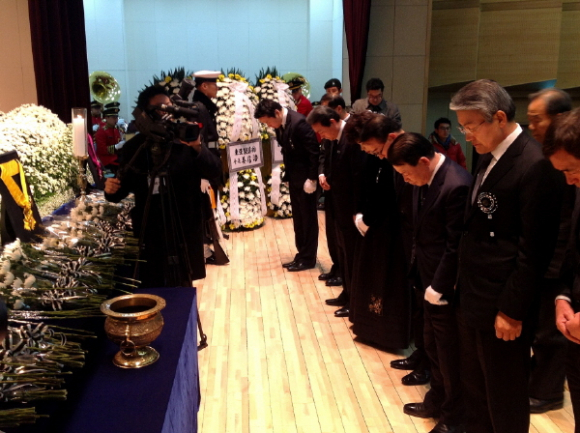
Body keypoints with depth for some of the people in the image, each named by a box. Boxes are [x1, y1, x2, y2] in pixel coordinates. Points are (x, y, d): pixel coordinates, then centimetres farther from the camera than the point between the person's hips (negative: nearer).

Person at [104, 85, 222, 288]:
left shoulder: (185, 141, -4)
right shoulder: (134, 147, 3)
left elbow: (213, 170, -16)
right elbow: (125, 185, 10)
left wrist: (197, 147, -34)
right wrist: (112, 191, -12)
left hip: (183, 231, -1)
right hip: (148, 233, 2)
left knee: (182, 289, 11)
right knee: (150, 290, 11)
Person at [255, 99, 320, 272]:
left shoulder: (298, 122, -23)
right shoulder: (280, 125, 4)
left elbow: (314, 152, -21)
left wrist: (312, 179, -18)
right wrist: (288, 176, 9)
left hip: (306, 179, -8)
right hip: (294, 179, 8)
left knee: (308, 219, 3)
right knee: (298, 220, 15)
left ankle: (308, 258, 14)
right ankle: (301, 255, 25)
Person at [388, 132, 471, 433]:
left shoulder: (457, 185, -26)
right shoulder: (422, 177, 2)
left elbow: (456, 246, -22)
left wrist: (439, 287, -17)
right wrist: (417, 269, 7)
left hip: (446, 286, -8)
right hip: (427, 278, 8)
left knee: (450, 352, 10)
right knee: (433, 348, 22)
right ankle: (437, 402, 42)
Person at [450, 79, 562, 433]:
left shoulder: (534, 165, -20)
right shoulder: (489, 156, 7)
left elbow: (534, 251, -19)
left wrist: (512, 310, -15)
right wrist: (465, 288, 10)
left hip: (502, 306, -8)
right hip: (473, 298, 8)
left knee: (504, 398, 11)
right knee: (474, 389, 22)